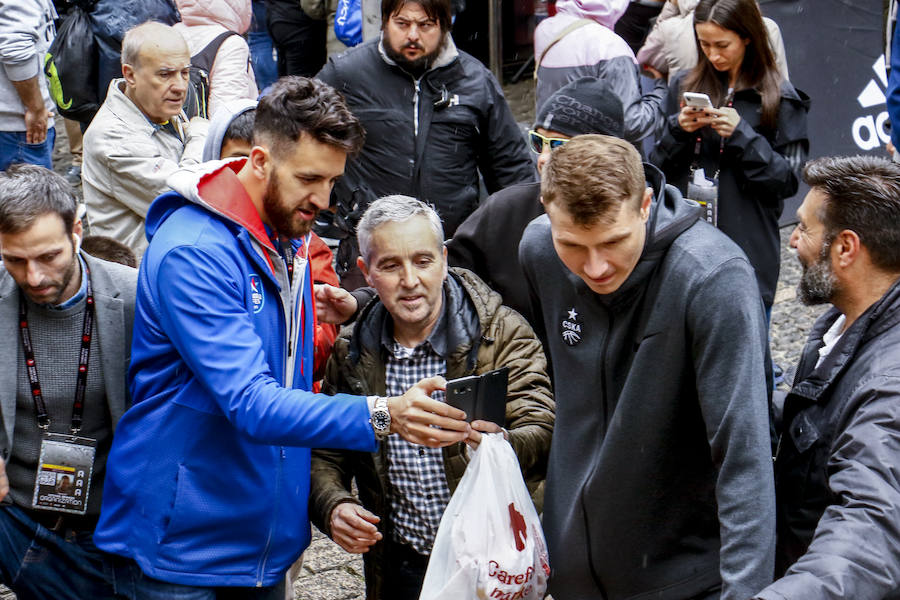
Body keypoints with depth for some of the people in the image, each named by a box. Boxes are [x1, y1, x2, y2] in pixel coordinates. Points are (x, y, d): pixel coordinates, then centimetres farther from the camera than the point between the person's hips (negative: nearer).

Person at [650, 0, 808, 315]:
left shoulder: (780, 98, -4)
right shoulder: (684, 87, 8)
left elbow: (787, 181, -5)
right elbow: (659, 168, 10)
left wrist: (742, 135, -16)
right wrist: (677, 130, -9)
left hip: (748, 250, -3)